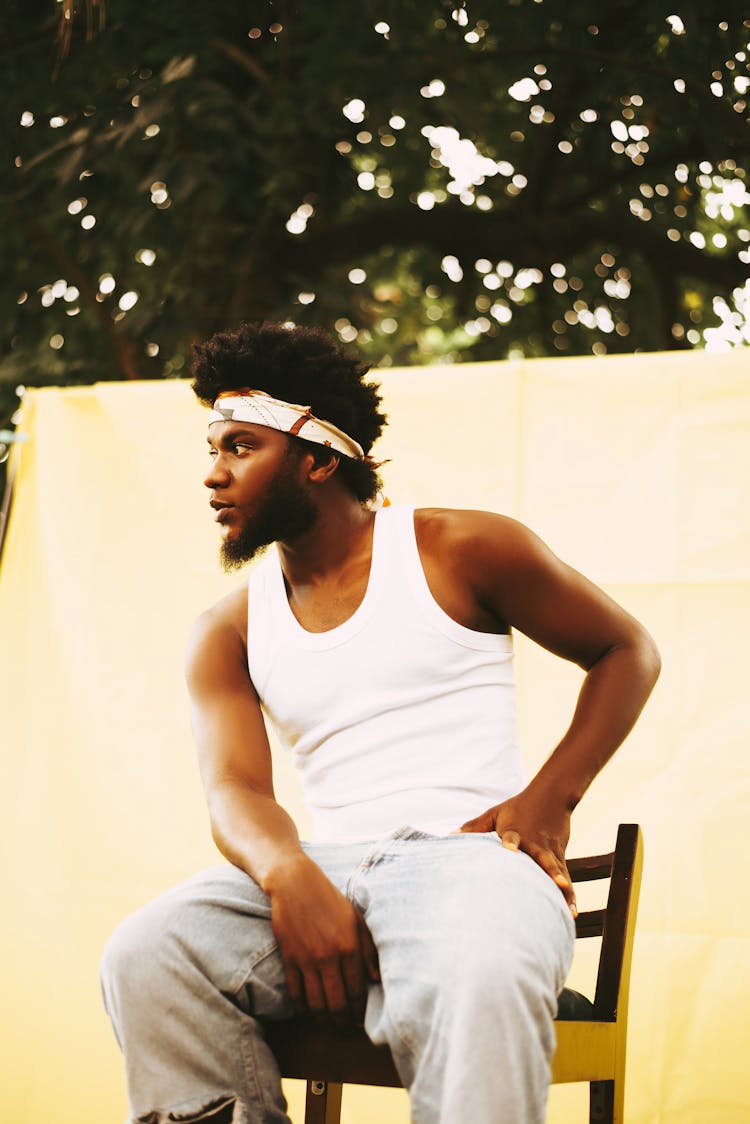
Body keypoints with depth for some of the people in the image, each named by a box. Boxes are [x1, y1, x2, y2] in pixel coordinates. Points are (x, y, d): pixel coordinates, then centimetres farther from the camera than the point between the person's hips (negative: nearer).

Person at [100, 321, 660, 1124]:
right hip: (324, 869, 4)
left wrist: (551, 797, -3)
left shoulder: (461, 551, 6)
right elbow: (234, 791, 1)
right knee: (143, 957, -25)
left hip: (470, 851, -4)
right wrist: (288, 874, -24)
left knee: (478, 982, -41)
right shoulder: (227, 634, 15)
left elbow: (628, 650, 12)